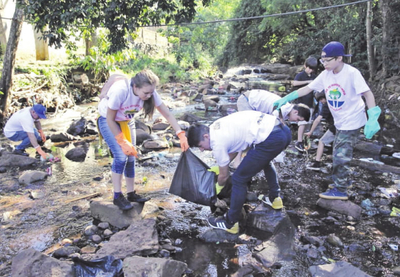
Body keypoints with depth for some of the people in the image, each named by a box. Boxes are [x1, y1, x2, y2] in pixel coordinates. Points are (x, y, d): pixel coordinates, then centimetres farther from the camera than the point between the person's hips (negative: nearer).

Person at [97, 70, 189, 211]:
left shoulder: (149, 92, -23)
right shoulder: (120, 90, -37)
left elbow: (167, 114, -18)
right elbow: (110, 119, -27)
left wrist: (181, 135, -27)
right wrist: (123, 142, -28)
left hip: (126, 121, 5)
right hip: (107, 120, -5)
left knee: (130, 156, 2)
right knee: (120, 156, -17)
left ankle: (131, 194, 16)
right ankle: (117, 196, -4)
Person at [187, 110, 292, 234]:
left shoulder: (217, 142, -5)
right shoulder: (217, 126, 19)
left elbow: (224, 176, 9)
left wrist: (219, 187, 30)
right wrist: (219, 167, 36)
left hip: (271, 139, -10)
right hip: (284, 130, 10)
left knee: (239, 179, 3)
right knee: (264, 160, 41)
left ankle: (231, 223, 18)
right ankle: (275, 198, 47)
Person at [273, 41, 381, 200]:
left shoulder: (352, 73, -21)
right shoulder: (326, 74, -4)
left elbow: (368, 94, -20)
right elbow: (307, 89, -1)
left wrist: (372, 119, -28)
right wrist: (285, 99, -9)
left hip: (352, 121, -7)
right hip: (340, 121, 7)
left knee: (341, 156, -6)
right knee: (339, 154, 16)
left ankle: (340, 190, 6)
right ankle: (344, 181, 35)